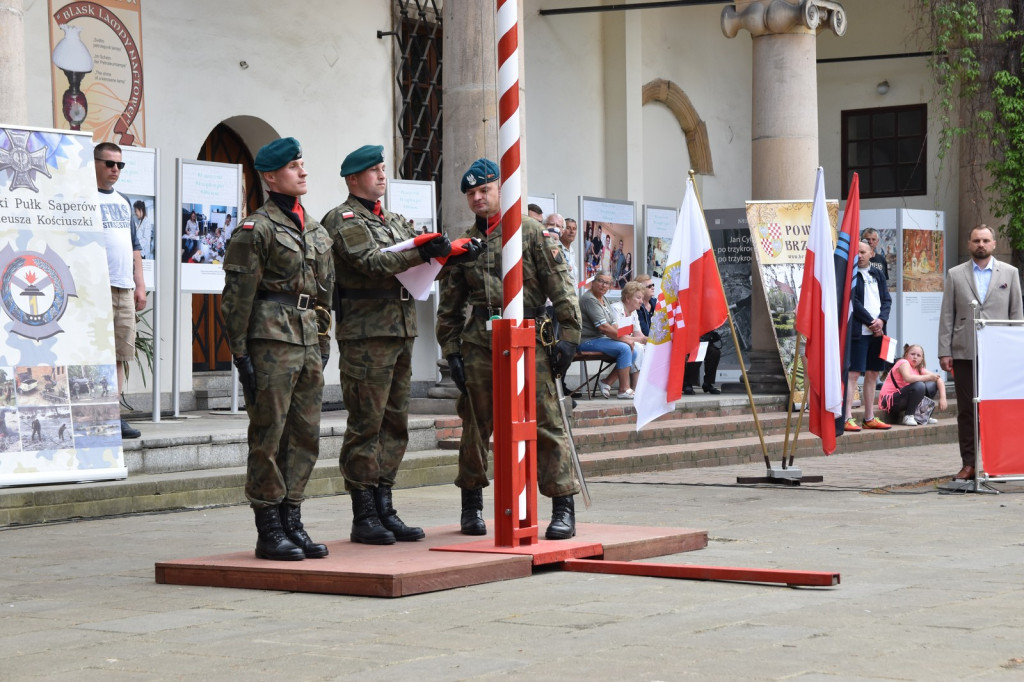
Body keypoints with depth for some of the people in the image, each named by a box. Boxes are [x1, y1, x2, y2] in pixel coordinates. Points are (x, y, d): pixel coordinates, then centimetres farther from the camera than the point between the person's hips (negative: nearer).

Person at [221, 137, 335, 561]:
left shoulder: (315, 231, 17)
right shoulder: (256, 229, -7)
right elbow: (237, 296, -10)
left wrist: (323, 343, 18)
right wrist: (240, 355, -14)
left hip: (308, 340, 8)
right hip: (272, 339, -8)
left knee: (305, 436, 8)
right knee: (269, 437, -3)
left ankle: (292, 524, 16)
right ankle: (269, 533, 1)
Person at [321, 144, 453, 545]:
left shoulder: (394, 221, 22)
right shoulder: (343, 220, -4)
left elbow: (416, 262, 15)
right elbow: (371, 262, -19)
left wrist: (441, 251, -6)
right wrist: (420, 254, -29)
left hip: (401, 331, 8)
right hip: (366, 333, -8)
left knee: (395, 423, 9)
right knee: (366, 425, -6)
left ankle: (384, 509, 15)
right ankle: (363, 516, -2)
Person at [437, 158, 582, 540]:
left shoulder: (531, 232, 4)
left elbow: (561, 286, -1)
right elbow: (449, 305, 17)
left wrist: (568, 335, -9)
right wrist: (451, 350, 8)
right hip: (478, 343, 4)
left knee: (545, 422, -6)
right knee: (476, 425, 7)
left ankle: (563, 508, -2)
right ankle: (472, 505, 21)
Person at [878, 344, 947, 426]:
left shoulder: (919, 369, 12)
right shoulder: (903, 363, -11)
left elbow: (939, 379, 8)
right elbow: (908, 378, -32)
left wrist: (943, 398, -8)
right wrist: (928, 377, -24)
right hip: (890, 401, -8)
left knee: (932, 385, 3)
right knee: (919, 385, -30)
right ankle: (908, 416, -19)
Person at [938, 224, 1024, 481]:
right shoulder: (955, 275, 9)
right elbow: (946, 316, 6)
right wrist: (944, 351, -1)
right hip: (965, 353, 0)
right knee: (966, 411, 2)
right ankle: (969, 464, 5)